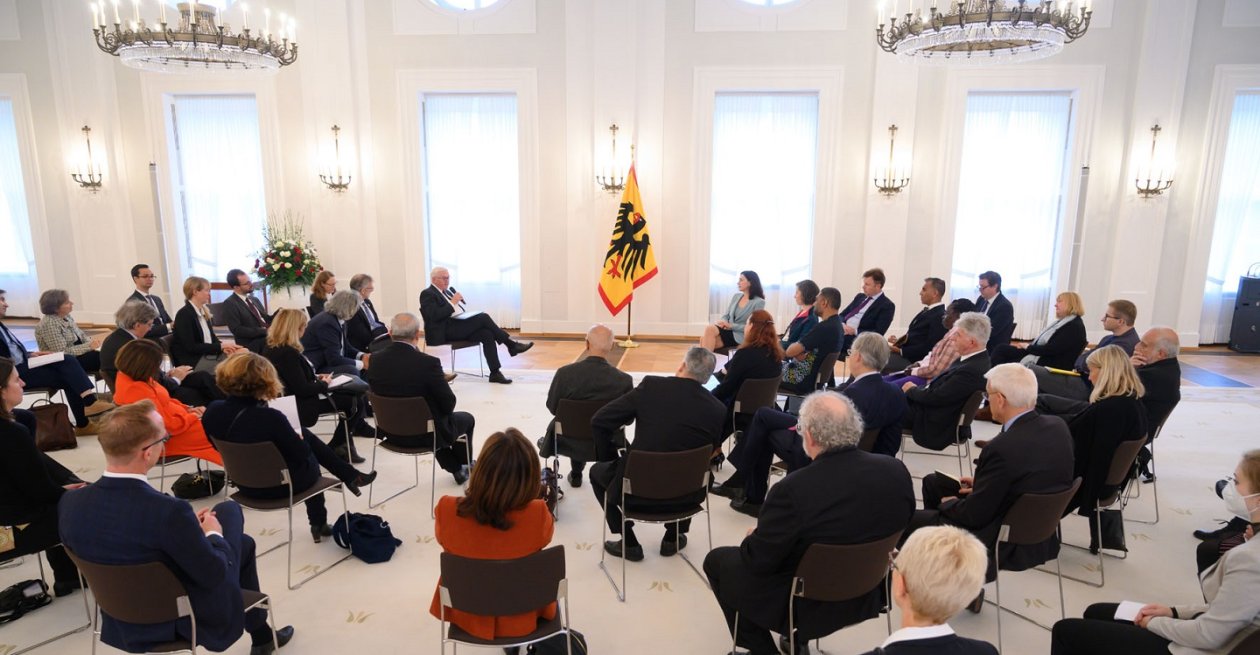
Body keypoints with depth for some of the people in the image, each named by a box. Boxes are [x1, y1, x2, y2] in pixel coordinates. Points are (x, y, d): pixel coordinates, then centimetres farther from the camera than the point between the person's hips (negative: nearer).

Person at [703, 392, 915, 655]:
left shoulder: (794, 489, -32)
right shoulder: (896, 471, -15)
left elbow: (757, 560, -21)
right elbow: (900, 530, 3)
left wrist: (752, 537, 1)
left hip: (807, 605, -6)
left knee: (716, 560, 16)